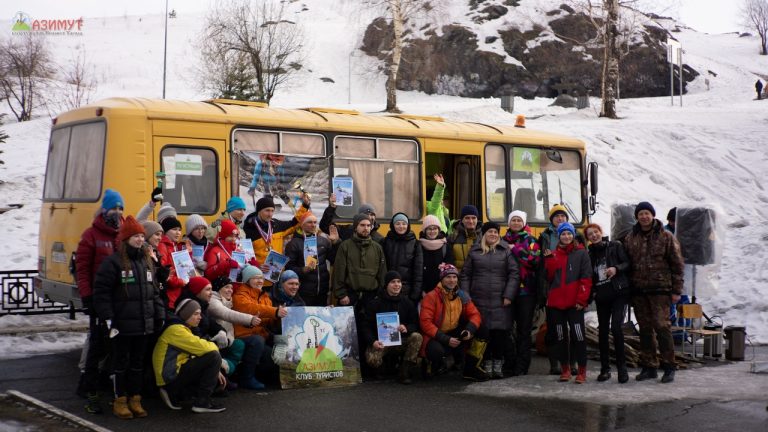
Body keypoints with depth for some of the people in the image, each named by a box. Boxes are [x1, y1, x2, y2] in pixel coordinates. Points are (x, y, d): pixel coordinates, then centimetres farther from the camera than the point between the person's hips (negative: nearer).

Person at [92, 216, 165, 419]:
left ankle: (135, 399, 22)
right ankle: (120, 400, 15)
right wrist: (107, 318, -16)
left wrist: (159, 314, 12)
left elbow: (154, 291, 18)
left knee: (138, 363, 13)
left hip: (144, 324, 6)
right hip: (122, 325, -6)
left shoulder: (146, 261, 12)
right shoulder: (113, 262, -10)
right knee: (121, 362, 5)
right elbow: (101, 291, -12)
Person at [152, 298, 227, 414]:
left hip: (176, 375, 10)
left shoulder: (183, 329, 18)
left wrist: (215, 371, 5)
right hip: (171, 378, -10)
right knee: (214, 356, -18)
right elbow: (202, 347, -23)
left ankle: (174, 394, 11)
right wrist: (214, 347, 0)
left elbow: (196, 351, 16)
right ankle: (201, 402, -13)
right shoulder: (176, 329, -15)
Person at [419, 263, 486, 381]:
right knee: (437, 350, -39)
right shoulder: (431, 297, -14)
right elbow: (425, 323, -19)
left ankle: (471, 368, -3)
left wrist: (470, 330, -20)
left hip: (454, 334, 5)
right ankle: (433, 363, 1)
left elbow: (475, 315, 3)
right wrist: (446, 339, -25)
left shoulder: (462, 296, 4)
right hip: (434, 337, -5)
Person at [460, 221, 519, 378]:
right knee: (482, 333, 0)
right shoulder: (474, 252, 11)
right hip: (479, 301, 1)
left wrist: (508, 296, -7)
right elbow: (465, 275, 12)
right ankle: (486, 364, 11)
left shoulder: (506, 251, 6)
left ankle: (498, 365, 6)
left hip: (500, 301, -1)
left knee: (500, 332, -5)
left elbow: (514, 274, 1)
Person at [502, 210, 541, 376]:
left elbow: (535, 260, -12)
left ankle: (521, 365, 0)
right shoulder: (504, 240, 14)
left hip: (526, 289, -3)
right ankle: (509, 361, 12)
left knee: (524, 328, -2)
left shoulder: (530, 240, 3)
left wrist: (515, 250, -12)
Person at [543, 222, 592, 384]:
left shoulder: (581, 253, 2)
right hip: (556, 302, 4)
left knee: (578, 336, -5)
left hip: (575, 303, -4)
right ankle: (565, 369, 20)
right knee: (560, 337, 10)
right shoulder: (552, 254, 12)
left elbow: (586, 278, -4)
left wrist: (582, 299, -12)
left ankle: (582, 371, 2)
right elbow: (548, 277, 6)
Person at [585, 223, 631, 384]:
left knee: (616, 327, -17)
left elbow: (628, 263, -3)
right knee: (602, 330, 6)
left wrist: (616, 268, -19)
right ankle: (605, 369, 13)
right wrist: (591, 292, 5)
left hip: (618, 293, -5)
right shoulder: (591, 254, 14)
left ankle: (622, 367, -8)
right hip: (601, 296, 5)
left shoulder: (615, 246, 2)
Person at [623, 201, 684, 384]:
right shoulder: (630, 239, 11)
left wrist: (676, 290, -4)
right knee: (645, 329, 8)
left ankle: (669, 367, -2)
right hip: (639, 290, 4)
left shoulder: (666, 237, 1)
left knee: (662, 326, -10)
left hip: (660, 289, -4)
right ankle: (649, 367, 15)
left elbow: (677, 264, 1)